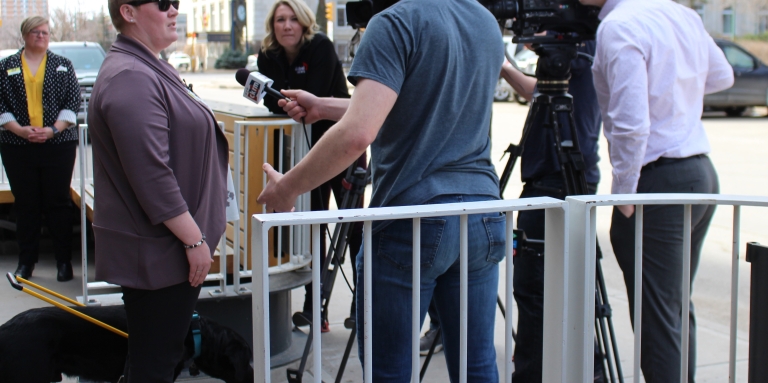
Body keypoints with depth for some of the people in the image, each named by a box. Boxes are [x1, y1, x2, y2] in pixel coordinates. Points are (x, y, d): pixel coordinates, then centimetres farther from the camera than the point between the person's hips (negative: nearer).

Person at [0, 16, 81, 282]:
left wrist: (54, 129, -11)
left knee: (58, 202, 1)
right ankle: (26, 262, 14)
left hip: (58, 144, -1)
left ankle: (64, 261, 8)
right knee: (25, 204, 6)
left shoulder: (62, 66, 7)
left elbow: (74, 100, 1)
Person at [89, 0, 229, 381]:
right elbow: (152, 175, -25)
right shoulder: (131, 78, -20)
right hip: (156, 251, -11)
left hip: (161, 248, 11)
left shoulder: (147, 69, 15)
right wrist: (195, 239, -21)